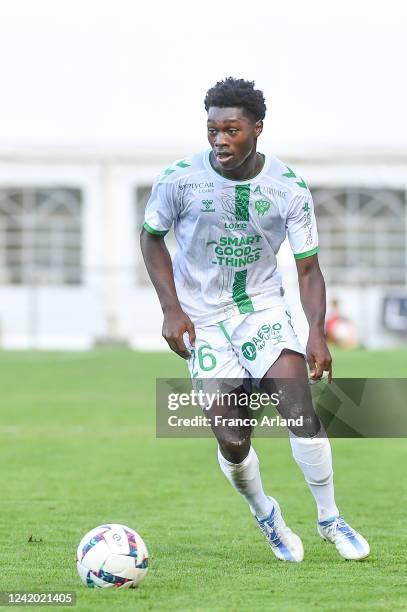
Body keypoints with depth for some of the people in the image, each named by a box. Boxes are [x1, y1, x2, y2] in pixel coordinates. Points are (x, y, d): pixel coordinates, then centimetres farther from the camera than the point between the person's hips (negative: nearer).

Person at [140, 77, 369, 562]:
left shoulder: (289, 189, -11)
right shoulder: (179, 180, -13)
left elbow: (308, 268, -4)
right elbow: (151, 236, 4)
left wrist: (317, 332, -18)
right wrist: (171, 309, -6)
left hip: (263, 309, 1)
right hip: (203, 321, 0)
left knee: (300, 411, -19)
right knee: (233, 443, -7)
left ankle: (330, 519, 0)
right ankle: (264, 514, 25)